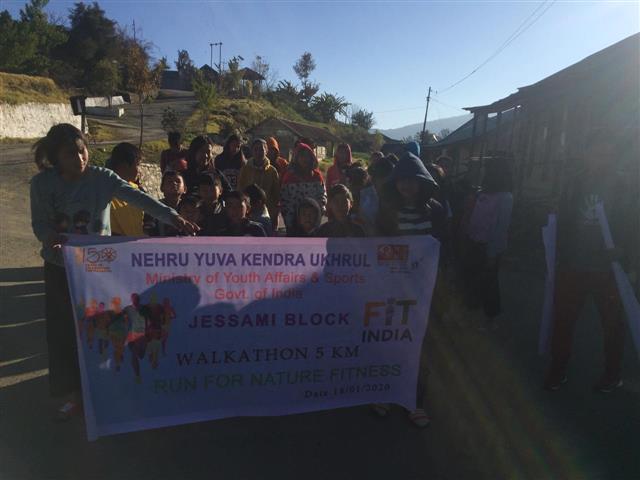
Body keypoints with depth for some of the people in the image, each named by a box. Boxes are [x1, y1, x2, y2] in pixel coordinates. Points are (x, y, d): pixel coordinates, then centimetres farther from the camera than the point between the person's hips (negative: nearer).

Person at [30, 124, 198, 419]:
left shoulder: (102, 178, -13)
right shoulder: (42, 183, -8)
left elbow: (138, 198, -24)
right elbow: (40, 224, -7)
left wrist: (172, 217, -37)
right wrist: (52, 237, -30)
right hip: (60, 267, 1)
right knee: (63, 329, 4)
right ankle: (75, 394, 23)